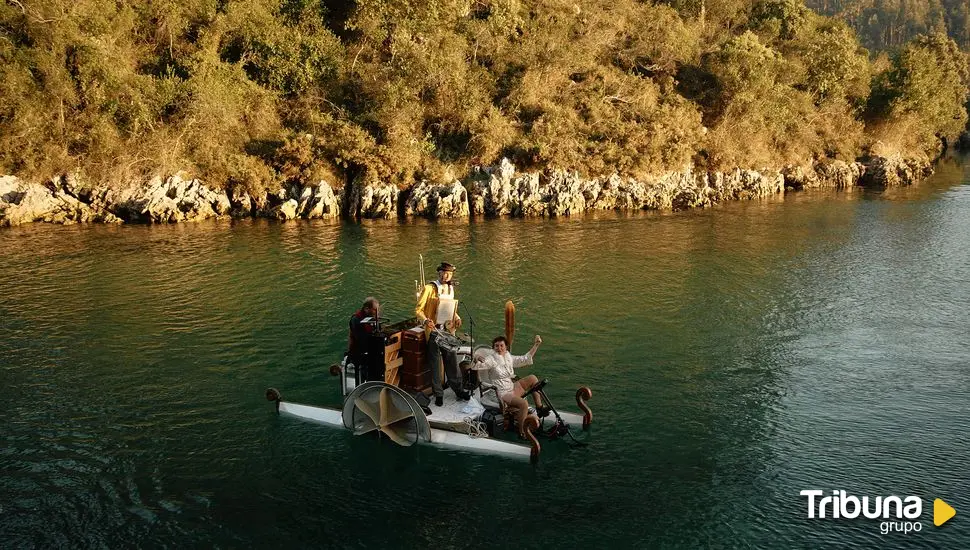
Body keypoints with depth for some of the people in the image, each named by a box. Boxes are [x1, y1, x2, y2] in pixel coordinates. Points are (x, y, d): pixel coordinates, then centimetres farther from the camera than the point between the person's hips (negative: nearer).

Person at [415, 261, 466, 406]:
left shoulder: (451, 289, 11)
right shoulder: (429, 288, -8)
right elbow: (418, 310, -9)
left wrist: (456, 318, 5)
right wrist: (425, 320, -27)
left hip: (448, 330, 4)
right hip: (433, 330, -4)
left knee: (452, 360, 7)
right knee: (434, 363, 4)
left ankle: (458, 389, 21)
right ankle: (438, 394, 15)